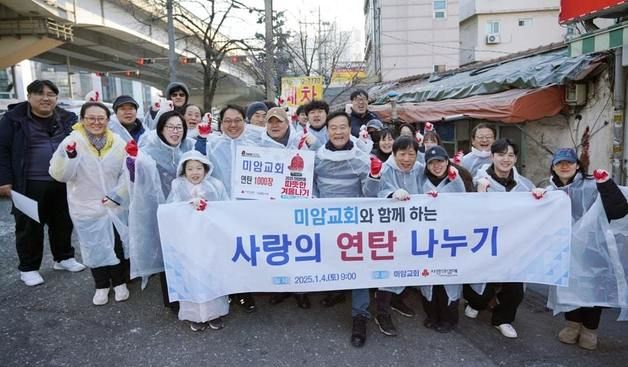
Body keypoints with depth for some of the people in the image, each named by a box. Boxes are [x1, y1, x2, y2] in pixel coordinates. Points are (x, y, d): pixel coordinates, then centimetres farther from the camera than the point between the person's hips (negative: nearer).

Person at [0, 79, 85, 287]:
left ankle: (63, 258, 31)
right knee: (29, 226, 6)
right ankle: (28, 268, 21)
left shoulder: (67, 119, 5)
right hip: (29, 185, -3)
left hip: (63, 183, 3)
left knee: (63, 222, 13)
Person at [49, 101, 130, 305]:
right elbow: (60, 175, -14)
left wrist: (117, 195, -11)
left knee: (118, 244, 9)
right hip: (87, 208, -1)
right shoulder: (72, 142, -11)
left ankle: (119, 283, 30)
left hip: (115, 205, 1)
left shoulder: (118, 142, -4)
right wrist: (68, 156, -31)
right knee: (94, 247, 12)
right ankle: (101, 286, 30)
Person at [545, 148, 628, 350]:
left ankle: (589, 329, 27)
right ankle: (573, 324, 31)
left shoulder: (592, 186, -11)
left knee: (592, 288, 5)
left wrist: (607, 184, -28)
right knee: (568, 286, 9)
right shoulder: (551, 191, 4)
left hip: (591, 248, -3)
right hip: (565, 249, 3)